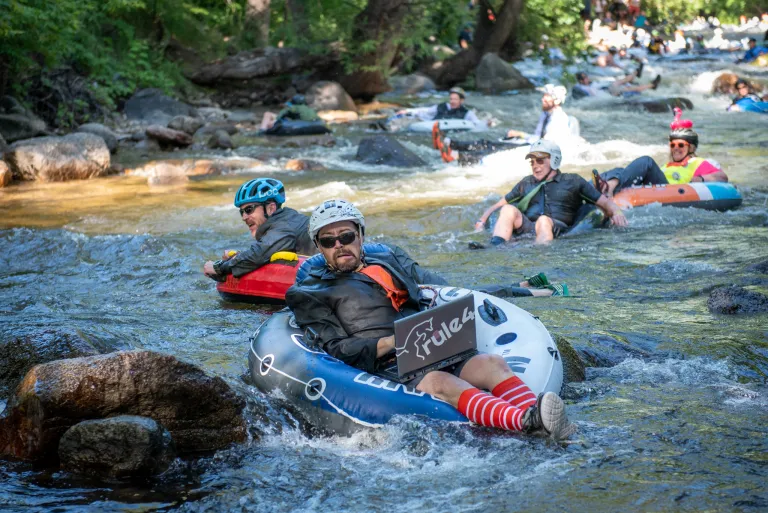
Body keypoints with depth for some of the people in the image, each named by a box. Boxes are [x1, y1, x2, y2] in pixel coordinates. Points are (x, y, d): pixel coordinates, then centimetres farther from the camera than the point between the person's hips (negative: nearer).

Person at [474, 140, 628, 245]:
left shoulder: (573, 181, 20)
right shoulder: (526, 183, 31)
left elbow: (604, 203, 17)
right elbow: (499, 205, 31)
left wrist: (617, 212, -6)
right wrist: (481, 221, 11)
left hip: (559, 230, -3)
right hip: (527, 228, 3)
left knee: (544, 220, -36)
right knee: (509, 209, -24)